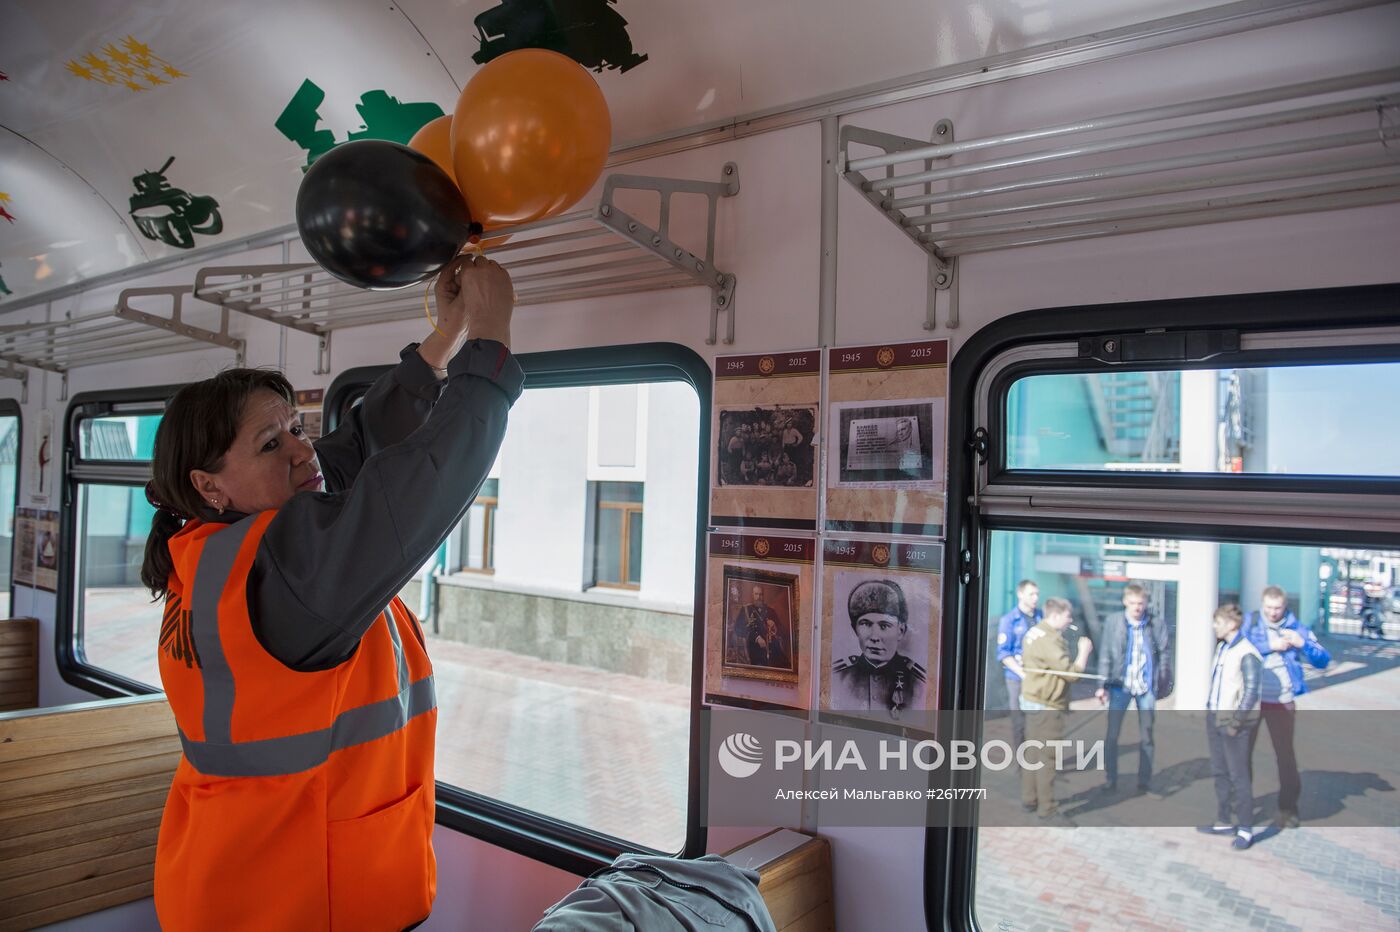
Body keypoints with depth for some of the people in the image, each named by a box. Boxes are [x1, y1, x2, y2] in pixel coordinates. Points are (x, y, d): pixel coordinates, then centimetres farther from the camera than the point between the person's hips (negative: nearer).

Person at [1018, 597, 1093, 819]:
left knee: (1033, 751, 15)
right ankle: (1047, 807, 5)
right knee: (1047, 756, -2)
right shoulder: (1050, 640, -22)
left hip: (1031, 700, 10)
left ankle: (1029, 800, 23)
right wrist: (1083, 651, -7)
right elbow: (1071, 672, -22)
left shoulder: (1034, 633, 10)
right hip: (1047, 706, -10)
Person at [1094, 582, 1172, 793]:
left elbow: (1165, 654, 3)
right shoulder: (1113, 622, -4)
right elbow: (1105, 655, -1)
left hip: (1147, 687, 0)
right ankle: (1111, 778, 15)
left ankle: (1144, 780, 23)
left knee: (1146, 736, 10)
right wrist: (1103, 685, -3)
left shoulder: (1157, 624, -3)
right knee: (1112, 735, 2)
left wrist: (1164, 684, 2)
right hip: (1120, 685, 0)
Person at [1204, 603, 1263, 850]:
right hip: (1214, 717, 9)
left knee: (1238, 776, -3)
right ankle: (1224, 822, 22)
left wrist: (1236, 723, -17)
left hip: (1234, 720, -9)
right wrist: (1210, 711, 13)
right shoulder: (1221, 647, 12)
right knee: (1219, 773, 13)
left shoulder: (1246, 654, -14)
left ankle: (1245, 829, 6)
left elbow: (1251, 691, -17)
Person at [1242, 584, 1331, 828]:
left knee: (1286, 753, 3)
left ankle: (1288, 807, 17)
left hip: (1281, 701, 0)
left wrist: (1303, 644, -19)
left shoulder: (1295, 628, 2)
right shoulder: (1250, 622, 0)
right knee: (1243, 750, 8)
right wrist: (1269, 646, -19)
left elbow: (1323, 660, -1)